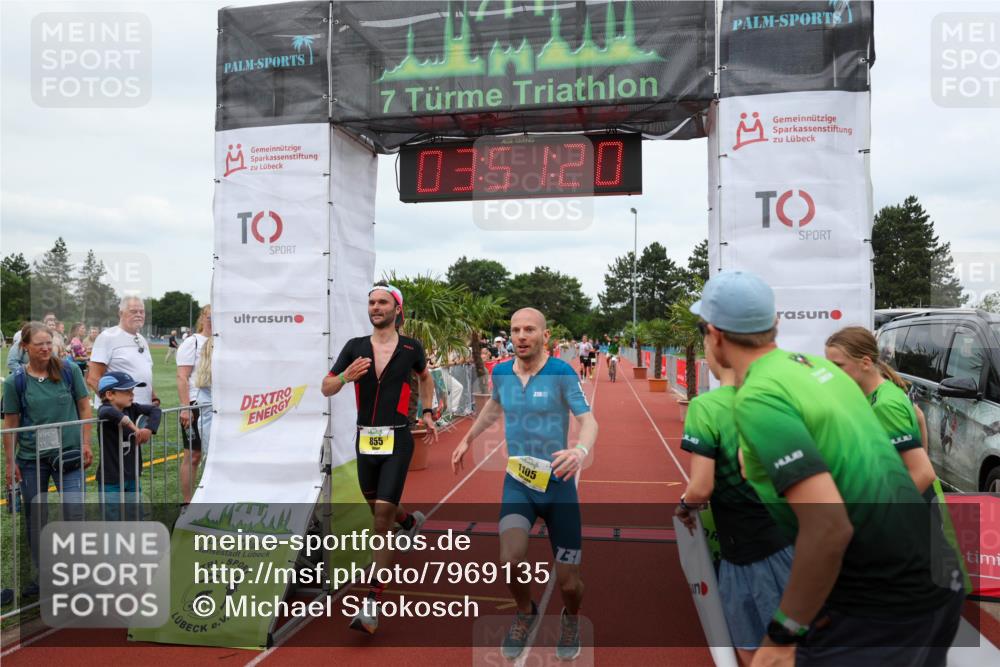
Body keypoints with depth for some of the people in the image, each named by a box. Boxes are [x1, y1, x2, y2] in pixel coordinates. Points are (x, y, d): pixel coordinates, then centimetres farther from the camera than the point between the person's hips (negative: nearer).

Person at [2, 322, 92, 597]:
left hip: (68, 454, -1)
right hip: (31, 458, 1)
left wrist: (85, 445, 0)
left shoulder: (69, 370, -5)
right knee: (35, 518, 12)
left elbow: (84, 406, 3)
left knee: (74, 513, -4)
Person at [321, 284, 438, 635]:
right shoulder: (354, 347, 2)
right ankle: (411, 521, 55)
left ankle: (373, 603, -5)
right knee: (378, 509, 19)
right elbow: (326, 388, 3)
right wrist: (345, 376, -17)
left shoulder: (412, 347, -1)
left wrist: (428, 413, 14)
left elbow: (425, 377, 20)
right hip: (365, 440, 4)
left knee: (382, 517, -12)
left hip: (397, 440, -3)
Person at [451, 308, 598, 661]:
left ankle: (571, 618, 43)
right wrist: (467, 439, 24)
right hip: (517, 482, 3)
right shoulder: (500, 372, -1)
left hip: (558, 485, -2)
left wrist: (580, 450, -42)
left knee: (568, 583, 3)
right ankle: (526, 613, 16)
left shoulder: (561, 372, -15)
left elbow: (589, 420, -21)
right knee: (510, 561, -21)